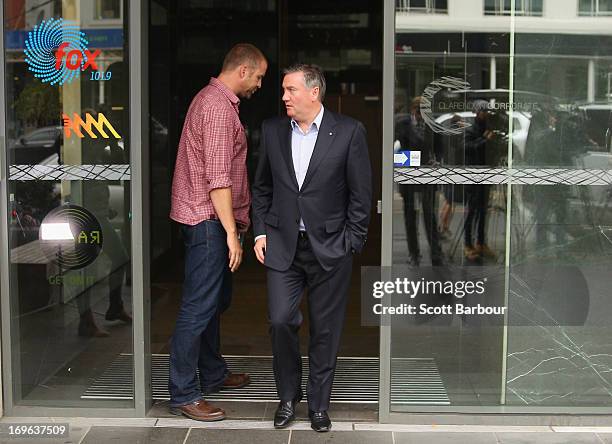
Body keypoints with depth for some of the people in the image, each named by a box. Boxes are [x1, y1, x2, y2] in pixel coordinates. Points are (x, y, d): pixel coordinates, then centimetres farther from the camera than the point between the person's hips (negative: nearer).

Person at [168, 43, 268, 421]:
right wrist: (231, 232, -22)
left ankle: (213, 374, 32)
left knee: (217, 299, 19)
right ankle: (184, 394, -1)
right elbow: (218, 178, -22)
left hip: (212, 219, 11)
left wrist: (239, 215, 24)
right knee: (199, 307, -7)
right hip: (209, 220, -11)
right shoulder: (219, 107, -17)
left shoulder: (213, 99, 17)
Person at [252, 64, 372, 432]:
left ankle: (319, 404, 22)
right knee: (281, 320, -3)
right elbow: (262, 187, 13)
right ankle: (289, 395, 20)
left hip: (330, 248, -2)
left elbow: (361, 194, -3)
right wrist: (261, 232, 5)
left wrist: (351, 243, -5)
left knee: (326, 330, 6)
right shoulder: (272, 130, 5)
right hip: (283, 246, 2)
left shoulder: (349, 132, -5)